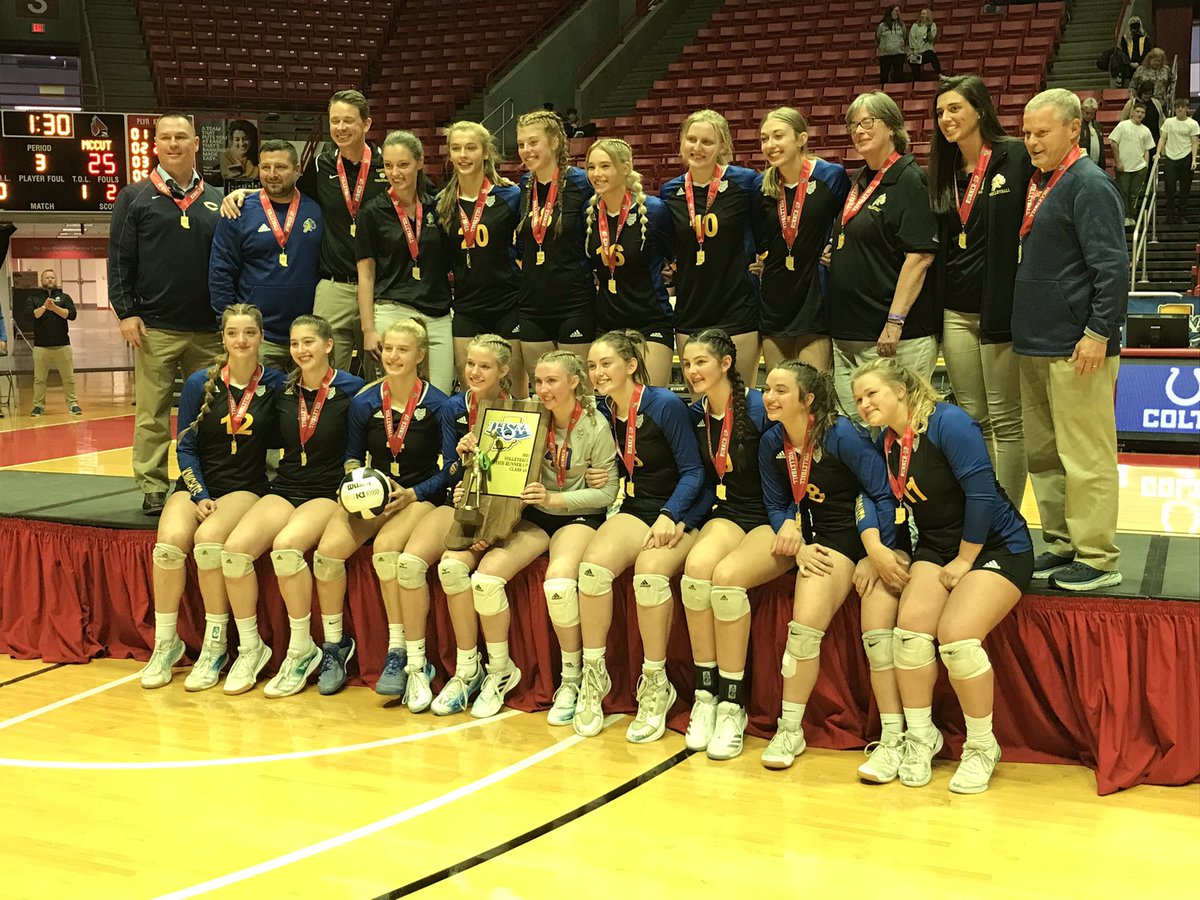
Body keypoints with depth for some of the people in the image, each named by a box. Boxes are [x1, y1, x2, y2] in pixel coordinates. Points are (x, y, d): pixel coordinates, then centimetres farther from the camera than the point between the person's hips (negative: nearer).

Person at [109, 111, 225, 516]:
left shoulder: (216, 201, 12)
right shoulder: (135, 198, 5)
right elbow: (119, 260, 2)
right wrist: (126, 312, -7)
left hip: (208, 330, 2)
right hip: (154, 328, -2)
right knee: (152, 414, 0)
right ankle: (152, 487, 8)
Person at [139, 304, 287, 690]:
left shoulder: (275, 384, -1)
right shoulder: (199, 383, 2)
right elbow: (185, 446, 3)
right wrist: (200, 496, -8)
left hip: (246, 487, -2)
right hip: (197, 483, 2)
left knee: (209, 538, -31)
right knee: (170, 539, -28)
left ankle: (215, 644, -16)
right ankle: (166, 642, -10)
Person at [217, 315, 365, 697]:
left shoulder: (350, 390, -3)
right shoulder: (283, 392, 11)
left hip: (329, 494, -4)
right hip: (285, 489, 5)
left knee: (285, 546, -34)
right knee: (235, 547, -23)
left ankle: (302, 650, -16)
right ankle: (250, 648, -6)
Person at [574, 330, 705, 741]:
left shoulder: (666, 406, -10)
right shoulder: (603, 411, 6)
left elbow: (693, 471, -9)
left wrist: (669, 516, -20)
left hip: (679, 513, -4)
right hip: (635, 510, 4)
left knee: (649, 571, -34)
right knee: (593, 564, -27)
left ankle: (655, 685, -17)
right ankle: (593, 675, -12)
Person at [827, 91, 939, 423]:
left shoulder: (909, 180, -9)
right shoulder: (859, 181, 16)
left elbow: (920, 256, -17)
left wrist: (895, 321, -22)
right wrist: (832, 252, 10)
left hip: (895, 336, -8)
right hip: (848, 333, 9)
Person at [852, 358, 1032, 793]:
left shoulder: (948, 423, -18)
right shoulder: (886, 441, 5)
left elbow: (982, 494, -21)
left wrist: (965, 561, -16)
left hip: (996, 546, -6)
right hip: (937, 548, 6)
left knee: (957, 636, -26)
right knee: (911, 625, -20)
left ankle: (981, 747, -4)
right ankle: (920, 736, -1)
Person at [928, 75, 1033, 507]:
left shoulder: (1016, 158, -6)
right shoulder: (944, 172, 14)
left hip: (1000, 308, -6)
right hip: (956, 313, 6)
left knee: (1006, 422, 0)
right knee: (972, 419, 11)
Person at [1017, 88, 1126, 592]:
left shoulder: (1089, 184, -11)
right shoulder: (1038, 184, 15)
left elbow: (1113, 266, -17)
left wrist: (1100, 332, -20)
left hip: (1076, 348, -9)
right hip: (1035, 344, 9)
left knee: (1085, 458, -4)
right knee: (1042, 456, 14)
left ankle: (1097, 559, 4)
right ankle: (1063, 545, 24)